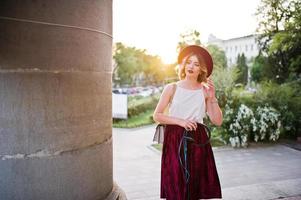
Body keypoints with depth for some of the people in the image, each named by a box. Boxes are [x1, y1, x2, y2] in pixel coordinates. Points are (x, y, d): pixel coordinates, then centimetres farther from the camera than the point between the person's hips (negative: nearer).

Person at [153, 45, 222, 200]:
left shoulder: (205, 91, 4)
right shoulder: (172, 88, 1)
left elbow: (218, 121, 0)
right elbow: (157, 115, -1)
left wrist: (212, 98, -10)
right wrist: (180, 121, -12)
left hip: (198, 140, 2)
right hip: (175, 140, -1)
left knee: (197, 185, 5)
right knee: (175, 186, 0)